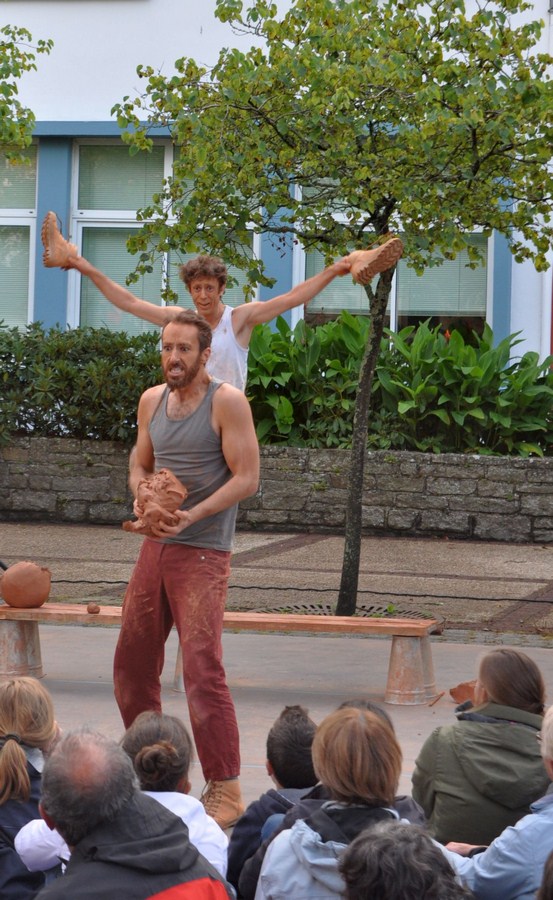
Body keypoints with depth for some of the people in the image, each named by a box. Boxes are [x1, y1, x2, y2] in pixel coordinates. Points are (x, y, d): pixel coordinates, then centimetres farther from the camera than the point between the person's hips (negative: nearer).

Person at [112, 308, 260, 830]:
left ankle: (225, 791, -10)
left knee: (202, 668, -14)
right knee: (131, 661, 11)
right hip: (155, 546, 7)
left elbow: (246, 477, -12)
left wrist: (190, 517, -20)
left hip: (203, 552, -7)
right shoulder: (152, 400, 11)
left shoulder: (227, 402, -8)